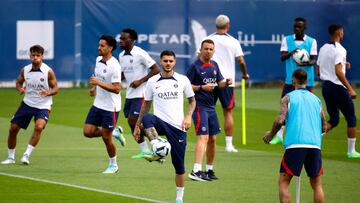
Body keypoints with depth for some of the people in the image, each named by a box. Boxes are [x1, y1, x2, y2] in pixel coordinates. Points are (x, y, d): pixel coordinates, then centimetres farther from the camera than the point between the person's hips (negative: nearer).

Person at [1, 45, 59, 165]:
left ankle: (26, 155, -21)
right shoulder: (25, 70, -3)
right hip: (27, 103, 4)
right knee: (13, 129, 1)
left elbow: (55, 88, -6)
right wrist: (20, 89, -11)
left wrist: (48, 93, -27)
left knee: (39, 127, -30)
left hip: (43, 106, -4)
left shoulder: (48, 71, -13)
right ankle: (10, 157, 19)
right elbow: (18, 82, 13)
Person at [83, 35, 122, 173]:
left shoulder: (114, 66, -21)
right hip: (98, 104, 8)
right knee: (88, 132, 1)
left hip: (110, 107, -8)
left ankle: (113, 165, 19)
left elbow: (117, 89, -24)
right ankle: (114, 133, 23)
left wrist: (99, 83, -29)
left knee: (106, 137, 0)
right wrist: (93, 88, 7)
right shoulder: (98, 60, 5)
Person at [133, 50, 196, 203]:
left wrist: (188, 116, -4)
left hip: (178, 127, 0)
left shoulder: (183, 80, 4)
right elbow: (146, 104, 15)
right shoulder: (152, 81, 6)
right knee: (147, 118, -37)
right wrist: (137, 126, 12)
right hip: (159, 123, 0)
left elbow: (192, 100, 14)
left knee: (179, 165, 2)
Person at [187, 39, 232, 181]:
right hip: (199, 106, -8)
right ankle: (196, 171, -26)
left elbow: (220, 83, 16)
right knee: (203, 137, -19)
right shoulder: (195, 66, -9)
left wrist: (226, 83, -7)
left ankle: (209, 170, 24)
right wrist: (202, 87, -21)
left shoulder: (214, 65, 12)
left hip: (211, 106, 8)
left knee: (212, 139, 12)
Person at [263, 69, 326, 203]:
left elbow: (280, 120, -7)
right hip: (315, 144, 3)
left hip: (295, 144, -3)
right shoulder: (316, 99, 17)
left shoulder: (288, 98, 6)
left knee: (283, 182, 2)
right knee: (317, 184, 12)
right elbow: (324, 127, 16)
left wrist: (271, 134, 10)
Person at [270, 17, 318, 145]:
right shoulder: (287, 40, 4)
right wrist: (291, 53, -28)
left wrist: (306, 63, -29)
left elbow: (313, 60, -6)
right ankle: (279, 135, 6)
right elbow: (282, 57, -6)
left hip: (306, 80, -1)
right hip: (290, 80, 1)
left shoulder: (312, 42, 1)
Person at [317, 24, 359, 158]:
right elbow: (338, 72, -24)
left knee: (333, 120, 15)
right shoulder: (339, 50, -15)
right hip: (338, 87, -7)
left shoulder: (323, 48, 10)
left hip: (326, 86, 8)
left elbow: (318, 70, 16)